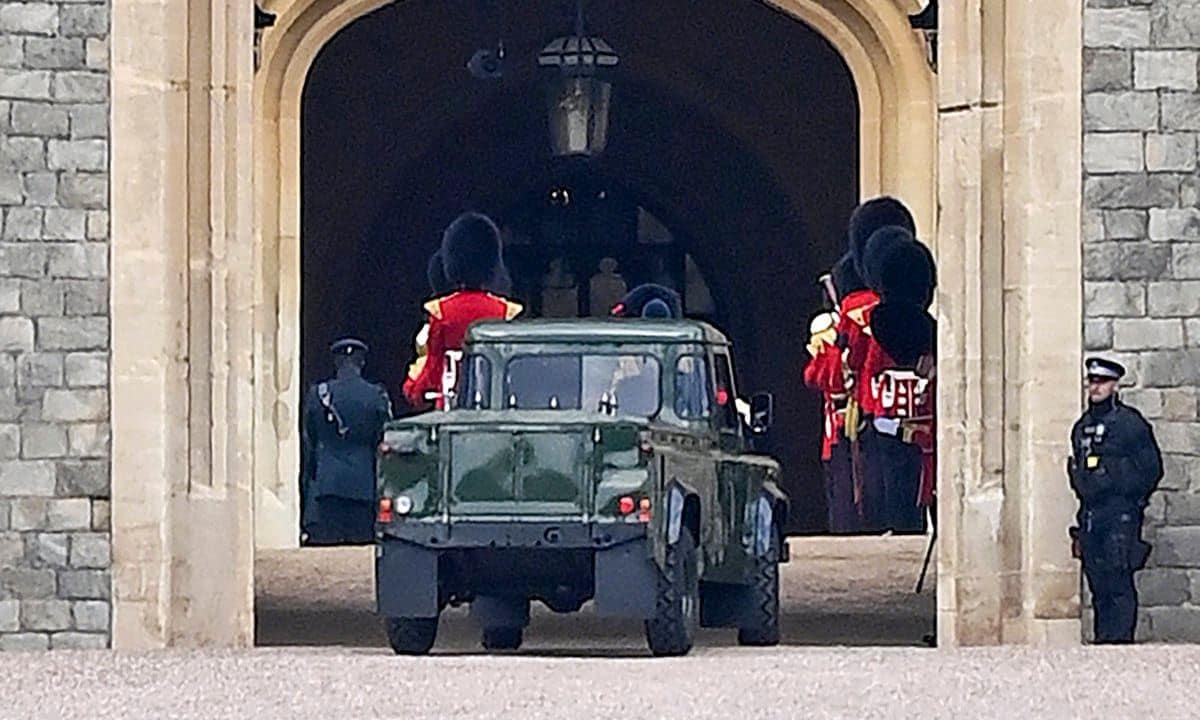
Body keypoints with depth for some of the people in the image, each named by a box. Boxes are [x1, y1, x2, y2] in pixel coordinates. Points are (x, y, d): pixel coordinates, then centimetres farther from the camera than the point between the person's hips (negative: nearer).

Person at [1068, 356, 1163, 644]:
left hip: (1120, 514, -7)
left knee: (1119, 584, -10)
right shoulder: (1082, 427, 17)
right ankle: (1102, 640, 9)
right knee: (1098, 585, 6)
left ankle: (1120, 639, -12)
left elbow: (1152, 469, 0)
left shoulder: (1130, 423, -3)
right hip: (1090, 517, 7)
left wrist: (1132, 499, -3)